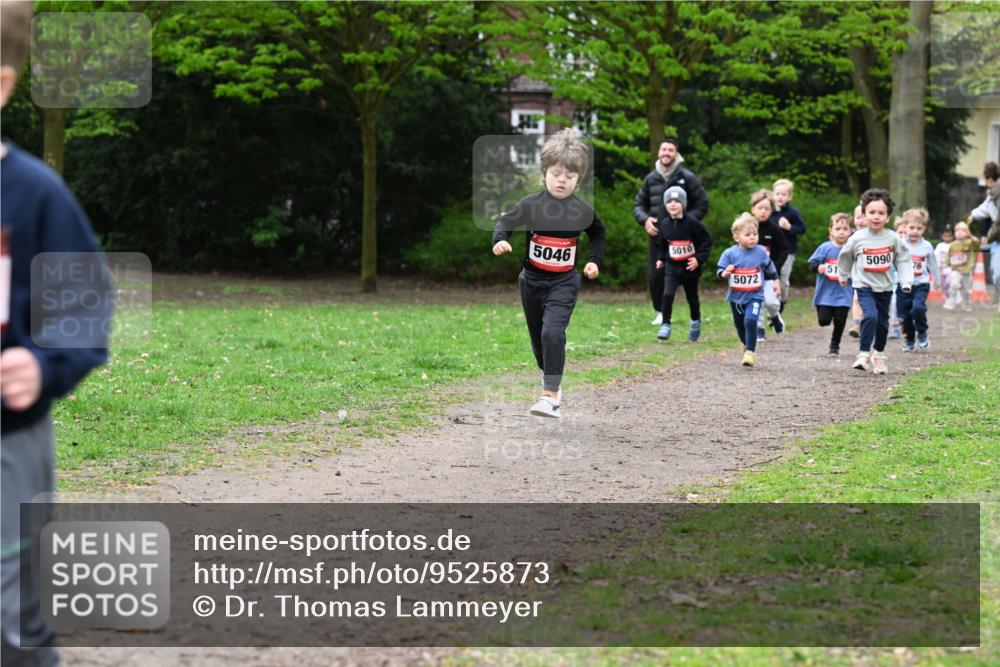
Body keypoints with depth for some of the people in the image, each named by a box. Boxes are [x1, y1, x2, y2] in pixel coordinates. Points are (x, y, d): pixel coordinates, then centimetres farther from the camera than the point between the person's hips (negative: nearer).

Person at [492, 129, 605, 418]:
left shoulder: (583, 211, -7)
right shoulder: (530, 205, -11)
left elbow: (598, 233, 14)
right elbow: (505, 222, 0)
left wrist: (594, 260, 4)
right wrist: (500, 240, -21)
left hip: (563, 283, -2)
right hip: (532, 282, 2)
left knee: (553, 333, -22)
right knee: (538, 338, 15)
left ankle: (551, 396, -21)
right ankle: (550, 382, 41)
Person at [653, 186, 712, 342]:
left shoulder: (692, 223, -14)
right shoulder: (664, 224, -2)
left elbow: (706, 240, -9)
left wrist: (699, 259, -15)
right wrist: (661, 259, 12)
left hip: (690, 267, -2)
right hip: (672, 266, 2)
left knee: (692, 297, 14)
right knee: (668, 294, -17)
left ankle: (696, 323, 38)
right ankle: (665, 325, -10)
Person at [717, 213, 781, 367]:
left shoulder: (761, 252, -6)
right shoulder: (729, 253, -11)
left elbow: (770, 267, 12)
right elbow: (720, 272, -9)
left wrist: (776, 281, 20)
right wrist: (725, 273, -30)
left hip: (754, 296, -2)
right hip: (736, 297, 2)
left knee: (750, 320, -23)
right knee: (739, 325, 17)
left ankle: (750, 352, -13)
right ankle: (747, 344, 46)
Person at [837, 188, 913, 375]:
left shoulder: (892, 238, -6)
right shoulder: (857, 238, -10)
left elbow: (903, 260, 2)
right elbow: (845, 257, 7)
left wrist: (906, 281, -8)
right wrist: (843, 275, 20)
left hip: (884, 287, 3)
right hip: (864, 285, -3)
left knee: (882, 322, 11)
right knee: (870, 316, -23)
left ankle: (879, 354, 31)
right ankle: (864, 353, -14)